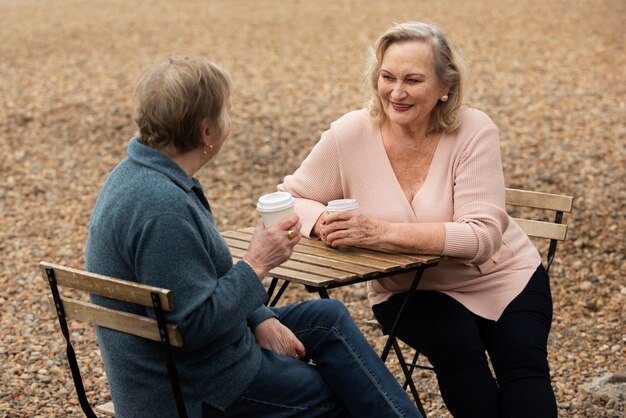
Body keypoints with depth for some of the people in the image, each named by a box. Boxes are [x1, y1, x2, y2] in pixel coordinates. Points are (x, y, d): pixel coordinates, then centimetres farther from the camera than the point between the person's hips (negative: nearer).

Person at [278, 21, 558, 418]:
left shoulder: (474, 131, -18)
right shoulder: (351, 133, -14)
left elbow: (482, 236, -26)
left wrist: (383, 232, -38)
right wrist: (324, 222, -29)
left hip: (503, 278, 0)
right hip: (410, 291, 1)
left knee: (524, 367, -22)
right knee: (457, 345, -27)